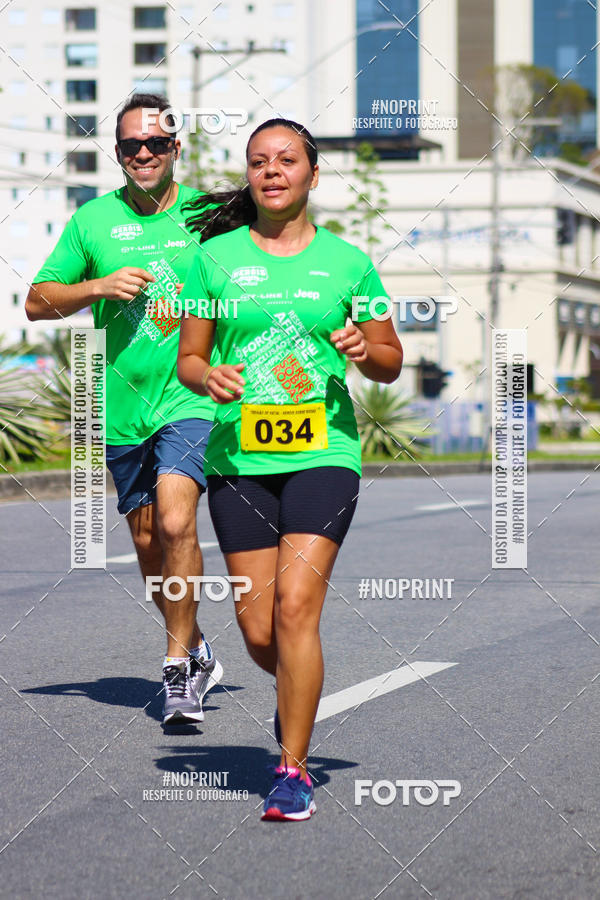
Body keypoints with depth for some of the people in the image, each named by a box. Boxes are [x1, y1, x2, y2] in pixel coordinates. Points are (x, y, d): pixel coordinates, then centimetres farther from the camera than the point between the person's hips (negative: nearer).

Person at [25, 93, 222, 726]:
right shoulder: (93, 220, 5)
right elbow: (37, 301, 6)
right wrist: (99, 287, -10)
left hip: (193, 397, -3)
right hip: (124, 406, 3)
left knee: (175, 523, -21)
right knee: (147, 543, 12)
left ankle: (178, 670, -12)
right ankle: (197, 651, 32)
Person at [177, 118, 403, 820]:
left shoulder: (347, 261, 6)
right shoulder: (216, 257, 6)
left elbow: (391, 363, 13)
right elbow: (188, 358, 9)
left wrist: (365, 352, -10)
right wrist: (209, 378, -13)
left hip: (323, 452, -1)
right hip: (239, 456, 2)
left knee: (296, 605, -16)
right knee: (258, 629, 1)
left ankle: (293, 770, -7)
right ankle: (299, 695, 37)